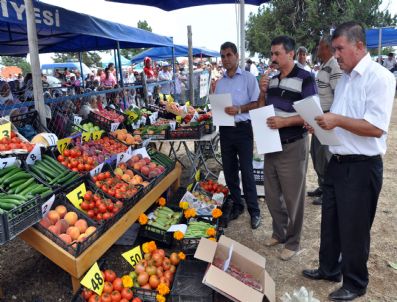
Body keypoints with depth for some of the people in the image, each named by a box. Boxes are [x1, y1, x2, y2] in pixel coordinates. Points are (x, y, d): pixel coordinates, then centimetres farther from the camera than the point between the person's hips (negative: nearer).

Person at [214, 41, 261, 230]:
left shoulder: (248, 78, -2)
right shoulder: (219, 82, 14)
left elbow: (257, 103, -7)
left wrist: (239, 109, -21)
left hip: (243, 128, -5)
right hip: (225, 129, 5)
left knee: (246, 171, -3)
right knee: (229, 170, 11)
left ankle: (254, 211, 9)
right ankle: (237, 205, 27)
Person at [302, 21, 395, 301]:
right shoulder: (345, 78, 12)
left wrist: (337, 120, -22)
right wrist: (321, 124, 1)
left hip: (361, 167, -8)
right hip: (337, 162, 8)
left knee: (353, 229, 8)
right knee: (330, 223, 19)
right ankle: (329, 269, 40)